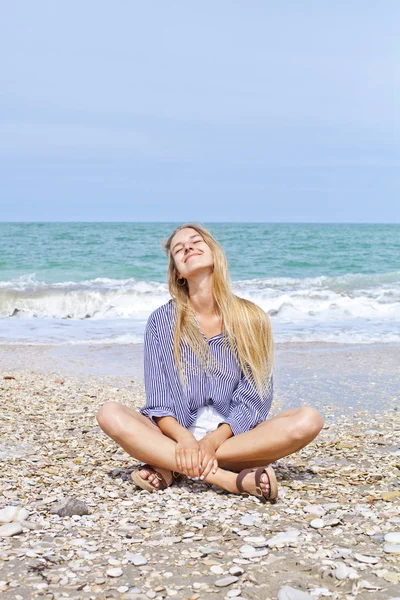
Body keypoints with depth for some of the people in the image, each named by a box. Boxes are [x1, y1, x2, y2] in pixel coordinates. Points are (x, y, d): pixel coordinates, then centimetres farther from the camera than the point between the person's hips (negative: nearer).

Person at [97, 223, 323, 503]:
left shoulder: (251, 319, 2)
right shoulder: (162, 321, 3)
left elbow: (252, 400, -3)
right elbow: (158, 401, -3)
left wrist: (213, 441, -21)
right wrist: (184, 439, -24)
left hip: (233, 437, 1)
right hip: (176, 436, 0)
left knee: (308, 420, -26)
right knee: (111, 414, -26)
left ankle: (169, 468, -25)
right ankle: (228, 478, -34)